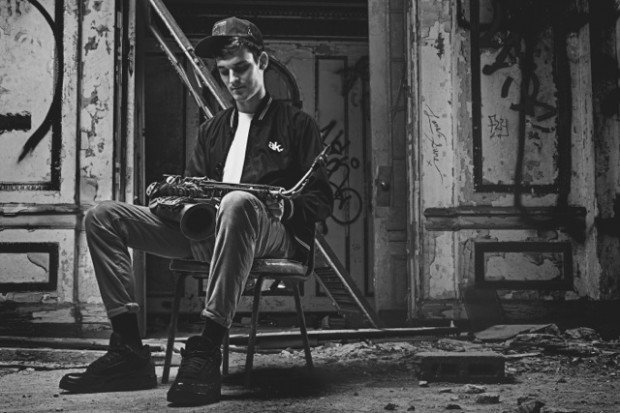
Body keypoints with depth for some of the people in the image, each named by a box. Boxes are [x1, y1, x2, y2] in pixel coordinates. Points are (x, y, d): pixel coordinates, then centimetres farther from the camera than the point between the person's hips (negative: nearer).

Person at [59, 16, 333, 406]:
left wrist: (282, 205, -17)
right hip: (203, 233, 6)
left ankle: (207, 352, -44)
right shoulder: (213, 129, 26)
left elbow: (322, 201, 4)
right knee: (102, 216, -8)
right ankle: (129, 351, -20)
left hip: (274, 234, -6)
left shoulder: (297, 124, 10)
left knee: (237, 203, -43)